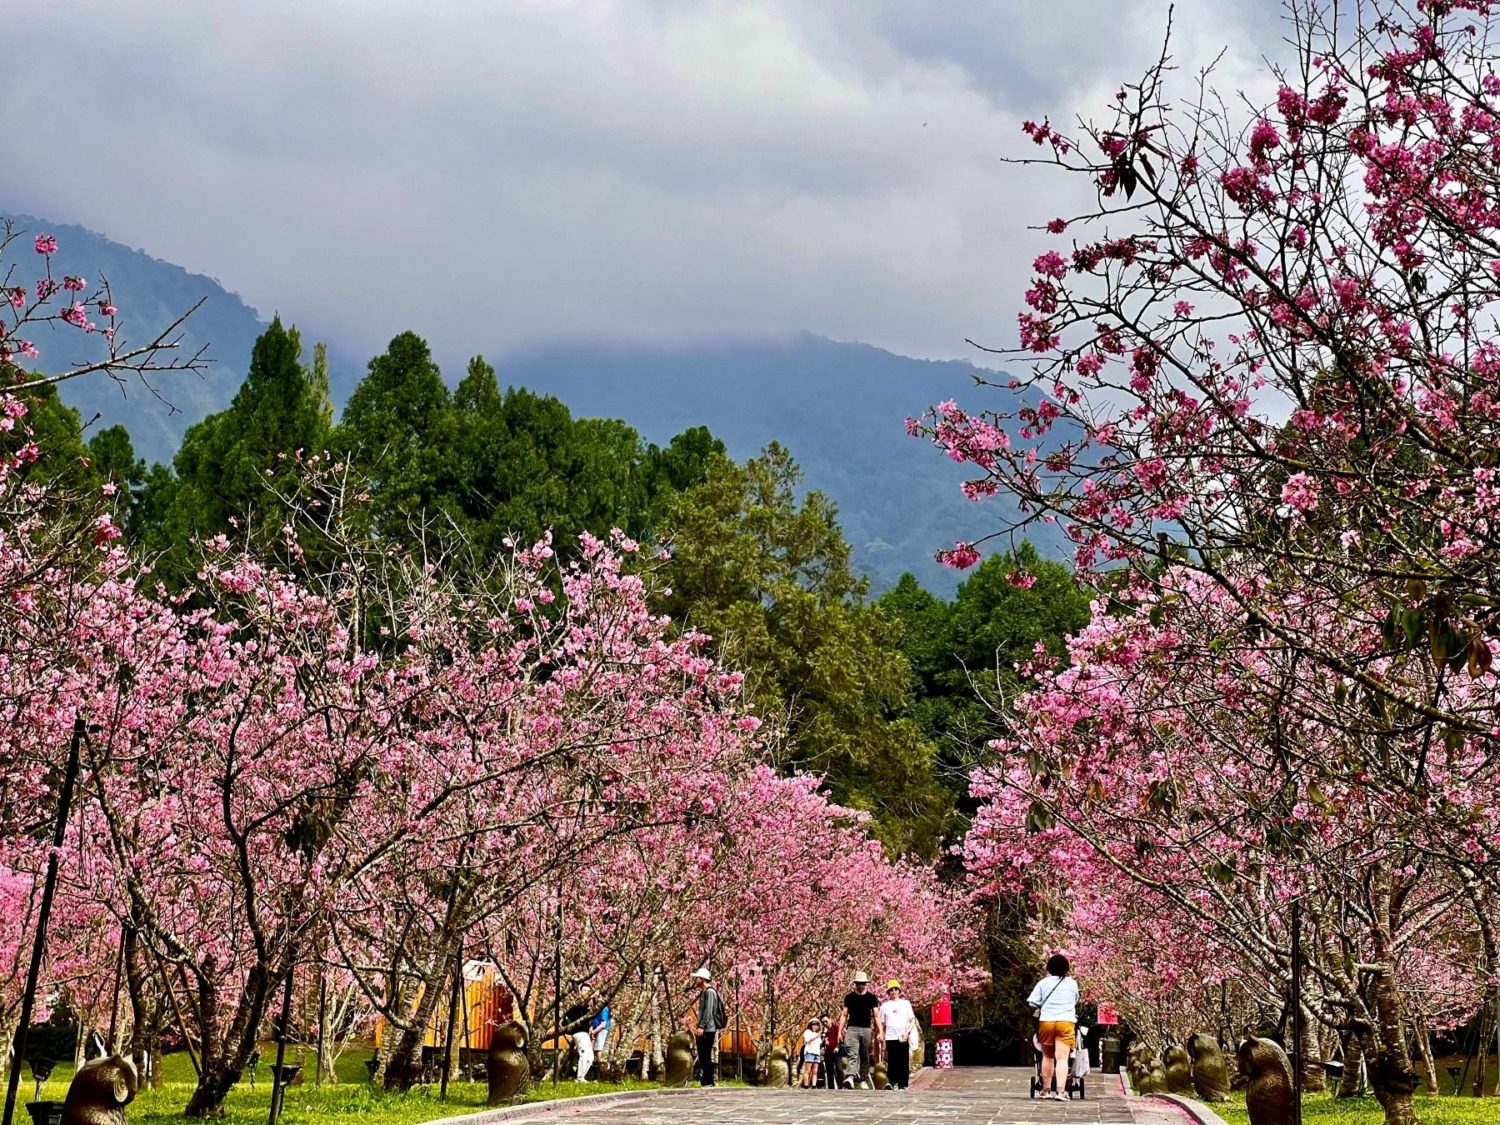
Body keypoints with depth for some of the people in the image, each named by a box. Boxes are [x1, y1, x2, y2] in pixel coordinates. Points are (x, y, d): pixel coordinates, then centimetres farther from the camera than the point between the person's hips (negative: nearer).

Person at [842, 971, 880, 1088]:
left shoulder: (872, 998, 9)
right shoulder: (849, 997, 10)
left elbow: (876, 1016, 7)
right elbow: (844, 1015, 13)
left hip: (866, 1029, 1)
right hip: (852, 1029, -1)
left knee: (865, 1057, 5)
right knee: (852, 1054, -18)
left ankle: (864, 1081, 11)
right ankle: (850, 1077, -33)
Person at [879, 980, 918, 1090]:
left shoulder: (905, 1003, 11)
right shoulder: (885, 1005, 12)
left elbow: (913, 1020, 8)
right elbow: (882, 1023, 13)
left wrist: (907, 1032, -7)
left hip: (903, 1038, 0)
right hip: (890, 1038, 0)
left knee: (904, 1063, -3)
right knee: (892, 1062, -7)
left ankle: (903, 1085, 0)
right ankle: (892, 1083, -7)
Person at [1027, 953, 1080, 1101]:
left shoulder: (1043, 982, 4)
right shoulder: (1072, 983, 9)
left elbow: (1033, 1004, -2)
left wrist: (1038, 1011, 18)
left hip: (1046, 1021, 1)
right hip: (1066, 1022, -1)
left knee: (1047, 1056, 16)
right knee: (1062, 1058, -7)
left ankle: (1046, 1090, 24)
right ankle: (1060, 1091, -20)